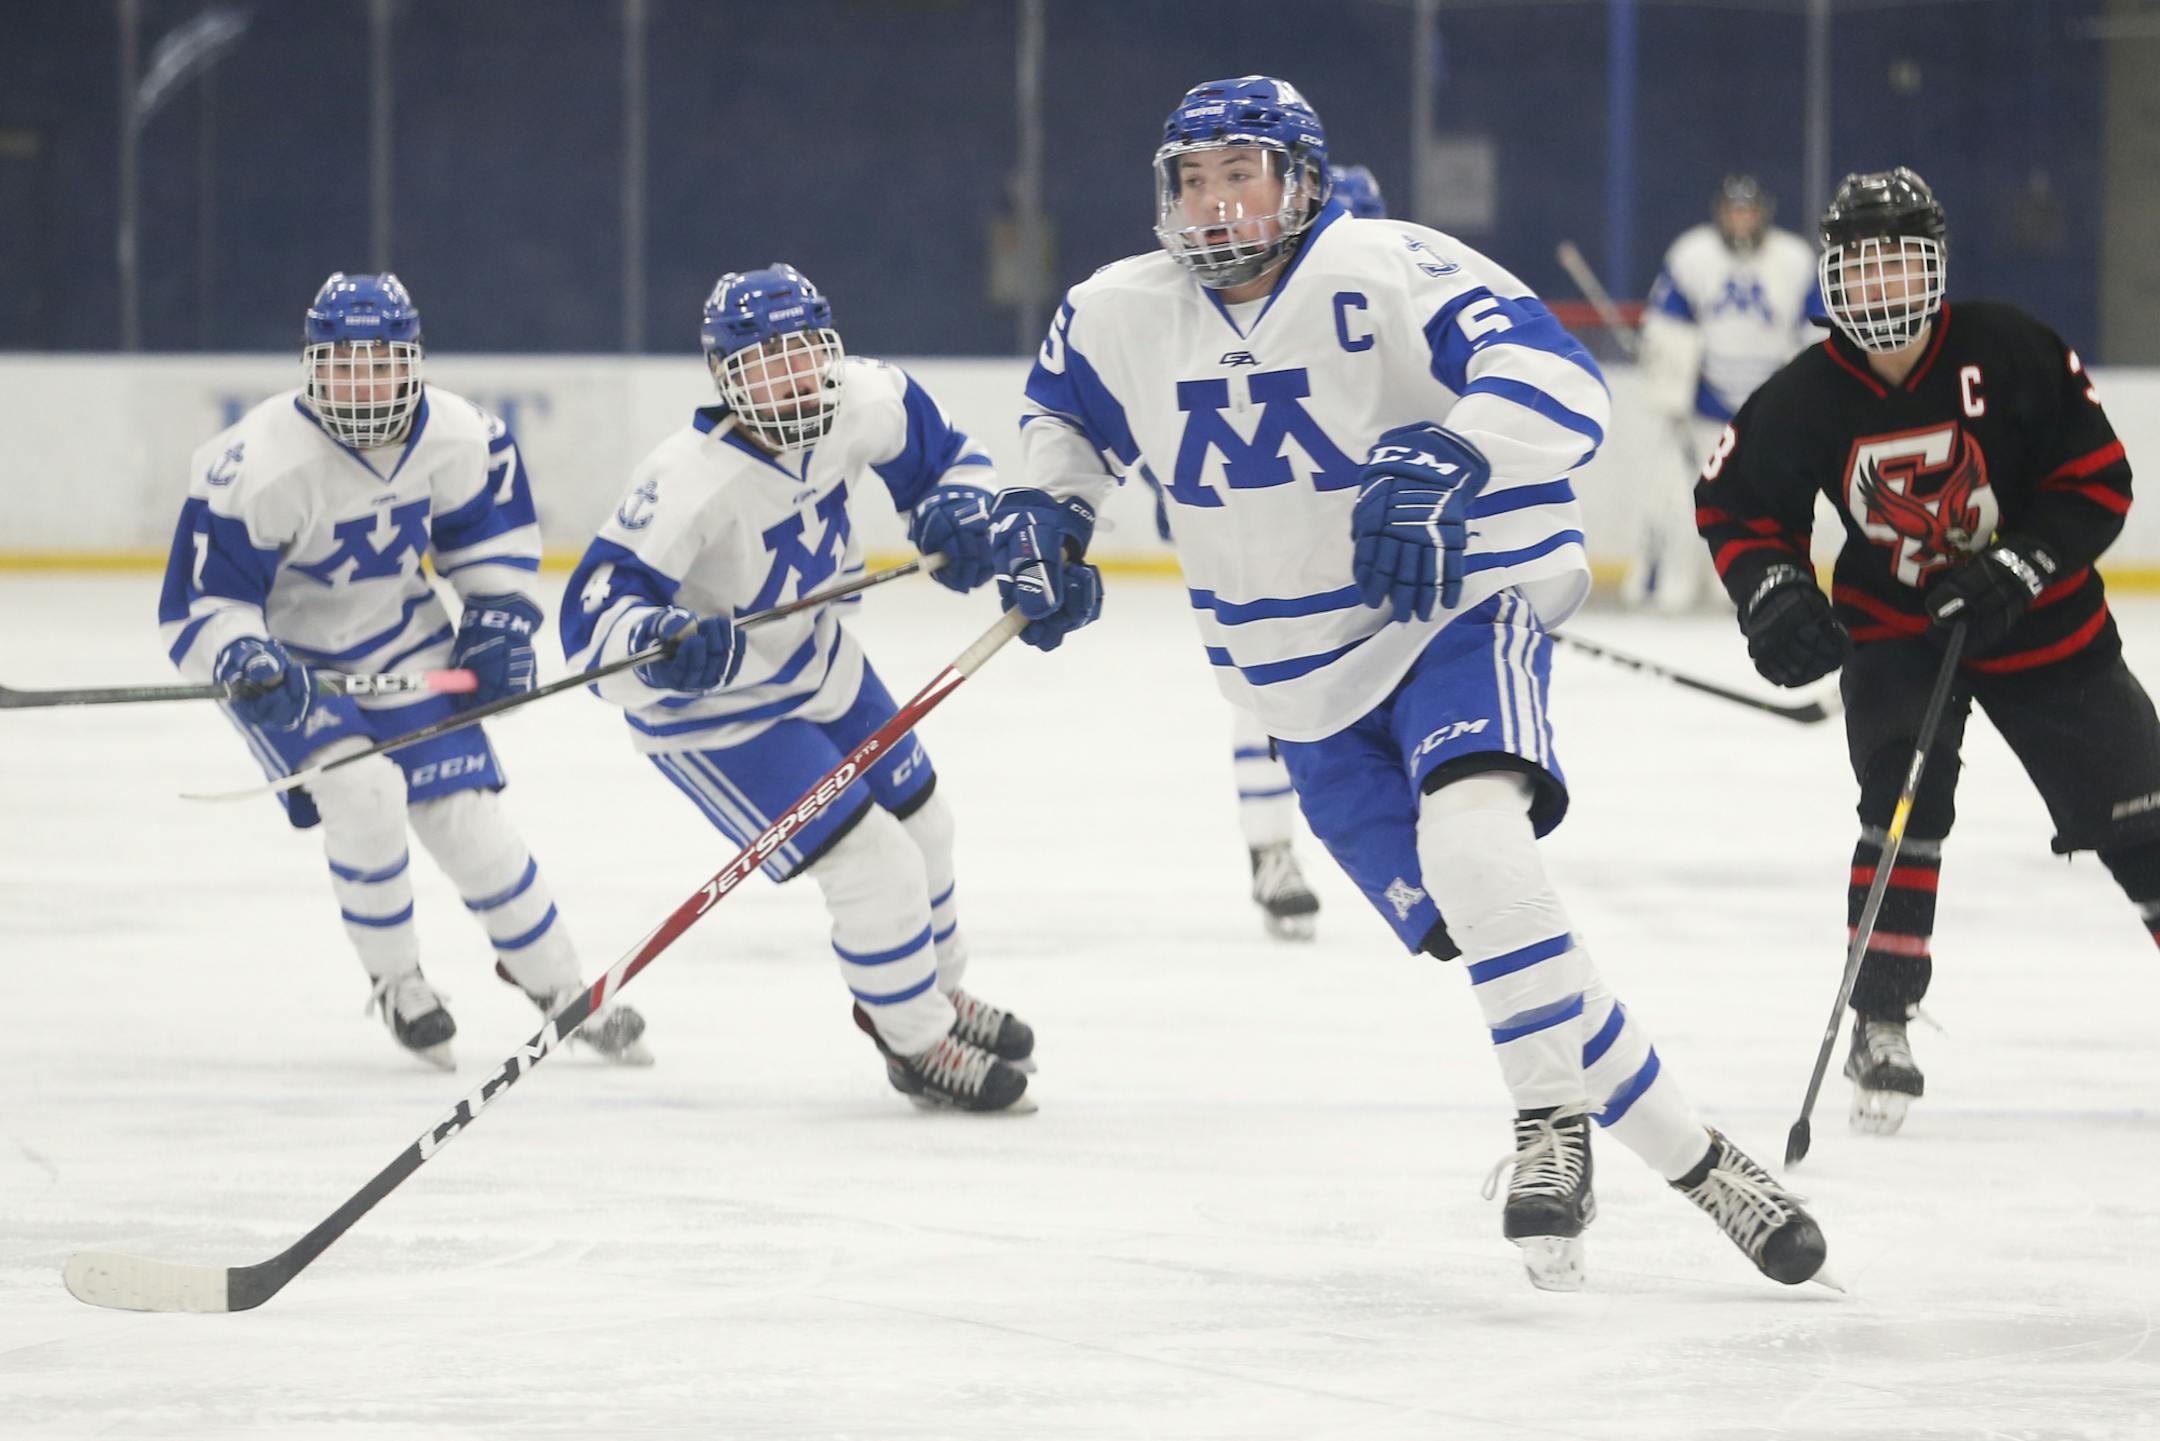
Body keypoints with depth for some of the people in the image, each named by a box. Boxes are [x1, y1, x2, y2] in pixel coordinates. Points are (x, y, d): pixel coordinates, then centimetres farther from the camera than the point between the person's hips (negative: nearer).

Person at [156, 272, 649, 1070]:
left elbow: (492, 516, 9)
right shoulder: (262, 463, -30)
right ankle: (393, 980, -1)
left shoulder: (452, 434, -14)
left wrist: (498, 613, 1)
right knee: (364, 793, -25)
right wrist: (243, 662, -43)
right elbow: (201, 600, -25)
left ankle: (557, 982, 20)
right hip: (288, 665, -4)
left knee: (467, 818, -1)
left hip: (403, 647, 4)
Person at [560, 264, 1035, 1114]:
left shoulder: (863, 402, -18)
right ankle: (915, 1044, 14)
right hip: (711, 710, -8)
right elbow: (595, 614, -40)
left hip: (818, 666, 8)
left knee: (919, 824, 23)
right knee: (874, 870, -11)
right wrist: (660, 644, -60)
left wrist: (957, 511, -15)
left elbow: (934, 449, 5)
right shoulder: (693, 481, -37)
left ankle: (936, 988, 52)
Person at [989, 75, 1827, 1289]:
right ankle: (1684, 1153, 2)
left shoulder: (1388, 271, -18)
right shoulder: (1126, 314, 2)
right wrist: (1047, 508, 8)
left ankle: (1556, 1122, -18)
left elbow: (1560, 383, -31)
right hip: (1301, 678, 5)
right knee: (1473, 922, -5)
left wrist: (1441, 457, -47)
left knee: (1470, 835, -33)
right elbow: (1065, 400, 25)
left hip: (1461, 608, -5)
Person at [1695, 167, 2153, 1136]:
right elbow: (1733, 501, 0)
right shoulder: (1805, 400, -15)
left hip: (2035, 615, 0)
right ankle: (1881, 1024, -9)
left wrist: (2012, 573, -25)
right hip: (1893, 626, 0)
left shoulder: (2010, 355, -20)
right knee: (1904, 803, -19)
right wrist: (1774, 591, -17)